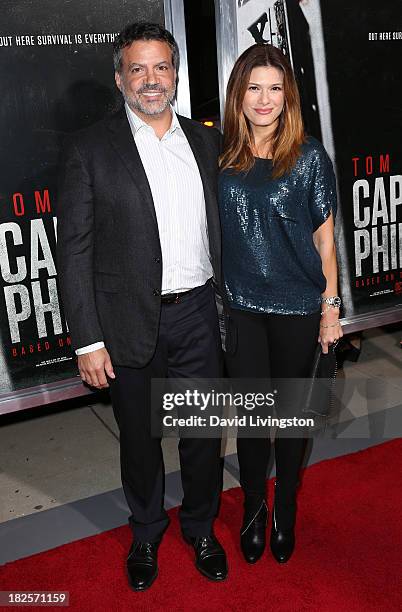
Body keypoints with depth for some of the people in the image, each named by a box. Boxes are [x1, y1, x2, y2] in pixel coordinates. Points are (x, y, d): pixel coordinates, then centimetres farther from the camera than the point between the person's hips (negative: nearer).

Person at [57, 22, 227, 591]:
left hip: (198, 315, 3)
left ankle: (201, 528, 41)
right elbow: (74, 249, -8)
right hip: (130, 324, -3)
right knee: (139, 438, 16)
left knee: (204, 433, 15)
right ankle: (146, 532, 42)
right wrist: (87, 339, -12)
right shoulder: (90, 148, -6)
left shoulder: (206, 140, 6)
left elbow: (219, 227, 12)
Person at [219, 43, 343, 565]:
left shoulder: (309, 157, -4)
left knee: (291, 408, 12)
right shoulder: (221, 156, 1)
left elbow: (324, 238, -1)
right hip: (240, 306, 1)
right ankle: (254, 507, 32)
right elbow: (212, 231, 7)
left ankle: (285, 510, 35)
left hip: (298, 306, -1)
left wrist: (331, 307, -2)